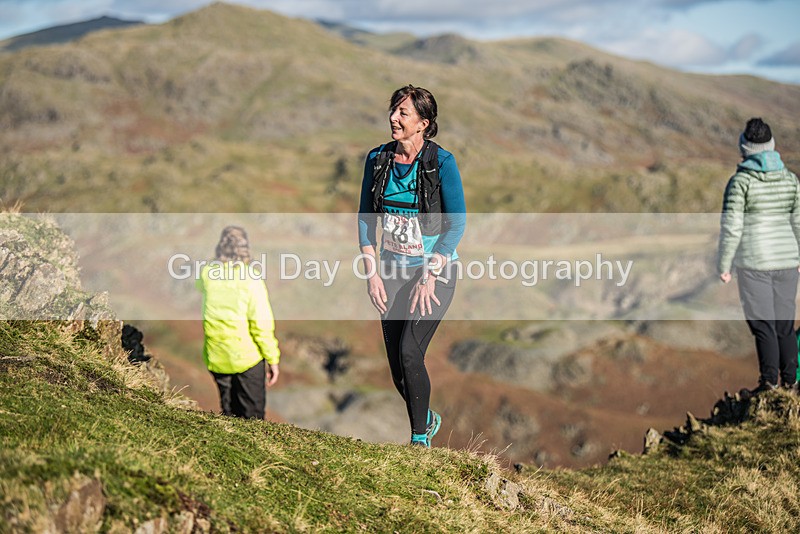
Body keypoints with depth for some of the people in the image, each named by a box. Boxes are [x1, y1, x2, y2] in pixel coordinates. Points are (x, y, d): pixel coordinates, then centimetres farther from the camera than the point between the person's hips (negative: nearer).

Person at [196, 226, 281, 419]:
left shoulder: (207, 274, -5)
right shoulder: (251, 279, -15)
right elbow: (261, 323, -15)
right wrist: (272, 359, -8)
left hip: (216, 357, 4)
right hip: (247, 356, -4)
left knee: (229, 411, 17)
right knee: (253, 416, 5)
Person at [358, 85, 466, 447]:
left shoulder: (441, 161, -13)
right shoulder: (378, 159, 0)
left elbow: (457, 223, -11)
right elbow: (366, 217, 7)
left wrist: (429, 277, -16)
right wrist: (372, 271, -1)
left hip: (435, 270, -5)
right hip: (393, 269, 5)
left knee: (410, 353, -18)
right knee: (397, 367, 6)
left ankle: (420, 440, -1)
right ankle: (428, 419, 34)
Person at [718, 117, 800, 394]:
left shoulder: (740, 181, -10)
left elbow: (731, 227, -12)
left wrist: (723, 265, -5)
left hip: (753, 262, -4)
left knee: (762, 324, -1)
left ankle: (769, 383, -2)